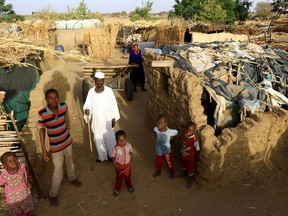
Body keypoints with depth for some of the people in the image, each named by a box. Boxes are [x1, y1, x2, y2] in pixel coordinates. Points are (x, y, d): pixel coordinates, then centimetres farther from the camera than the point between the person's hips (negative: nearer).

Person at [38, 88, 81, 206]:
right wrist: (44, 149, -13)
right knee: (58, 172, 7)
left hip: (68, 141, 4)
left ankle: (72, 178, 59)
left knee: (69, 162, 29)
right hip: (55, 147, -4)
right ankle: (53, 195, 31)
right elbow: (41, 131, -15)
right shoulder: (42, 113, -26)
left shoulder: (63, 106, -15)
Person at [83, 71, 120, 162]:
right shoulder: (91, 91, -10)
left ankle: (111, 155, 39)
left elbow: (113, 105, -6)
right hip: (97, 120, 1)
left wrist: (114, 118, -4)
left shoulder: (109, 90, -14)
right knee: (98, 139, 16)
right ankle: (102, 156, 39)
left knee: (110, 138, 13)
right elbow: (88, 104, -6)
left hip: (107, 119, -1)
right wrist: (87, 110, -29)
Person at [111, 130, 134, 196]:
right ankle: (117, 189, 46)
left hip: (127, 165, 2)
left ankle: (129, 186, 55)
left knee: (127, 176, 26)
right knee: (119, 178, 20)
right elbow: (113, 158, -15)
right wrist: (116, 167, -18)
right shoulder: (116, 148, -27)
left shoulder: (129, 145, -21)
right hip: (119, 165, -2)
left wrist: (130, 161, 2)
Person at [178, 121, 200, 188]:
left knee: (191, 167, 18)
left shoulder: (194, 139, -33)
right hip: (183, 154, 5)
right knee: (184, 164, 31)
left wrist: (197, 157, -9)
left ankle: (190, 178, 42)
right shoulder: (184, 135, -17)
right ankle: (184, 172, 60)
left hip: (191, 156, -5)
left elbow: (197, 149, -19)